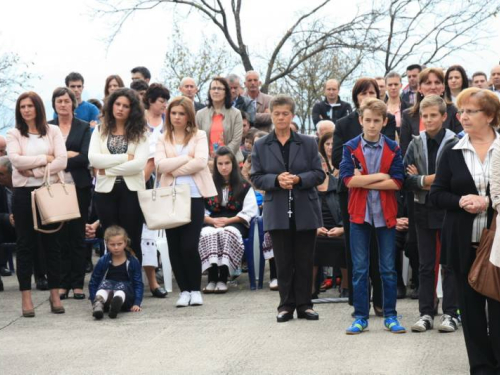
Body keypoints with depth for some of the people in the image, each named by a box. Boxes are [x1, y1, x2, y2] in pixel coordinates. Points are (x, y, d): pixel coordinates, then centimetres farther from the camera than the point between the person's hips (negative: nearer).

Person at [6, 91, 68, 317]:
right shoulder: (14, 134, 5)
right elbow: (15, 159, -11)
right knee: (25, 245, 2)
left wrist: (35, 171, -12)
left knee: (52, 243, 4)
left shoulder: (53, 131, 6)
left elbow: (62, 162, -5)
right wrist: (45, 158, -10)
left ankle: (55, 295, 10)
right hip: (23, 193, 0)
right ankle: (26, 298, 4)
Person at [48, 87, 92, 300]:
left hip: (78, 186, -1)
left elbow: (85, 157, -6)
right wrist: (70, 155, -10)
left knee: (77, 235, 2)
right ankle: (62, 283, 6)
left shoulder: (83, 127, 5)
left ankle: (78, 284, 7)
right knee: (59, 235, 0)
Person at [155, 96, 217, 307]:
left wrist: (174, 170, -6)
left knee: (189, 246, -9)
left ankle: (195, 290, 5)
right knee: (174, 246, 3)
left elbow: (201, 162, -9)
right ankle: (184, 290, 13)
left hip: (194, 196, -2)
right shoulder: (163, 139, 11)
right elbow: (160, 165, -5)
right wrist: (186, 158, -9)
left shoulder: (199, 136, 7)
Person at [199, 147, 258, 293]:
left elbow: (248, 212, 1)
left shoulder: (244, 186, 12)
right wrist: (213, 220, -11)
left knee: (227, 233, -37)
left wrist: (228, 220, -10)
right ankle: (212, 278, -39)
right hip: (212, 223, 2)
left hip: (235, 223, -2)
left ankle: (223, 279, -38)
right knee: (207, 234, -34)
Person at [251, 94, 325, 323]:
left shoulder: (308, 143, 5)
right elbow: (256, 178, 2)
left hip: (305, 211, 0)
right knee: (283, 262, 4)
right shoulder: (261, 146, 6)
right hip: (277, 212, 0)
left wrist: (298, 179, -16)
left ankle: (304, 304, 12)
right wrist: (277, 180, -16)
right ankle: (286, 305, 11)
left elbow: (319, 174, 1)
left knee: (304, 261, 4)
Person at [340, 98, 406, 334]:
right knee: (359, 269, 4)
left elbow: (397, 182, -9)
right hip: (359, 214, 0)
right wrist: (380, 176, -12)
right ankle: (361, 317, 10)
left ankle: (390, 316, 13)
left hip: (385, 214, 0)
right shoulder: (351, 148, 1)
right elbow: (348, 180, -11)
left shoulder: (393, 149, 2)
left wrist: (364, 181, -13)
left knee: (389, 269, 5)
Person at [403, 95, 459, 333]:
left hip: (448, 210, -4)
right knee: (426, 266, 8)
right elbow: (405, 179, 1)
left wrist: (420, 179, -13)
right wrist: (425, 181, -15)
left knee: (449, 265, 3)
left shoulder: (455, 144, -7)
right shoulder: (416, 145, 6)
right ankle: (426, 313, 13)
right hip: (424, 210, 4)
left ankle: (450, 314, 9)